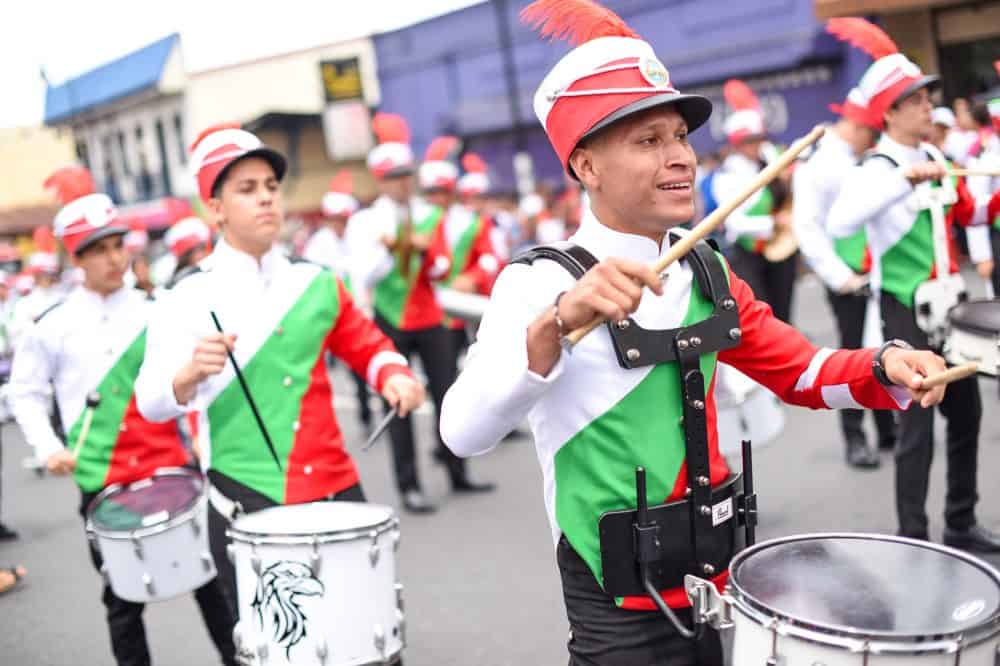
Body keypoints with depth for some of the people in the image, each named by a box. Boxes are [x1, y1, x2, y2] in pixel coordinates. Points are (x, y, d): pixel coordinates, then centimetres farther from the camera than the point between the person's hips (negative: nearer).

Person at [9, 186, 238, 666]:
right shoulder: (53, 325, 0)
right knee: (123, 596, 9)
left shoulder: (155, 313, 5)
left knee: (209, 574, 5)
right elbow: (25, 392, 10)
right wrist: (48, 447, -2)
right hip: (102, 482, -1)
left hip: (170, 467, 1)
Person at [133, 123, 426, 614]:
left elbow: (365, 345, 19)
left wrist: (393, 376, -2)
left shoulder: (316, 282, 6)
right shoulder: (186, 300, -5)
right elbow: (151, 402, -12)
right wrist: (191, 372, -34)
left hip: (335, 488, 4)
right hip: (247, 503, -3)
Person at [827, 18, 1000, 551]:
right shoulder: (875, 170, -17)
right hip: (907, 313, -8)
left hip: (949, 307, 8)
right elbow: (839, 224, -39)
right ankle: (913, 541, 9)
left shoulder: (934, 158, 8)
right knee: (918, 429, -4)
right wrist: (907, 178, -41)